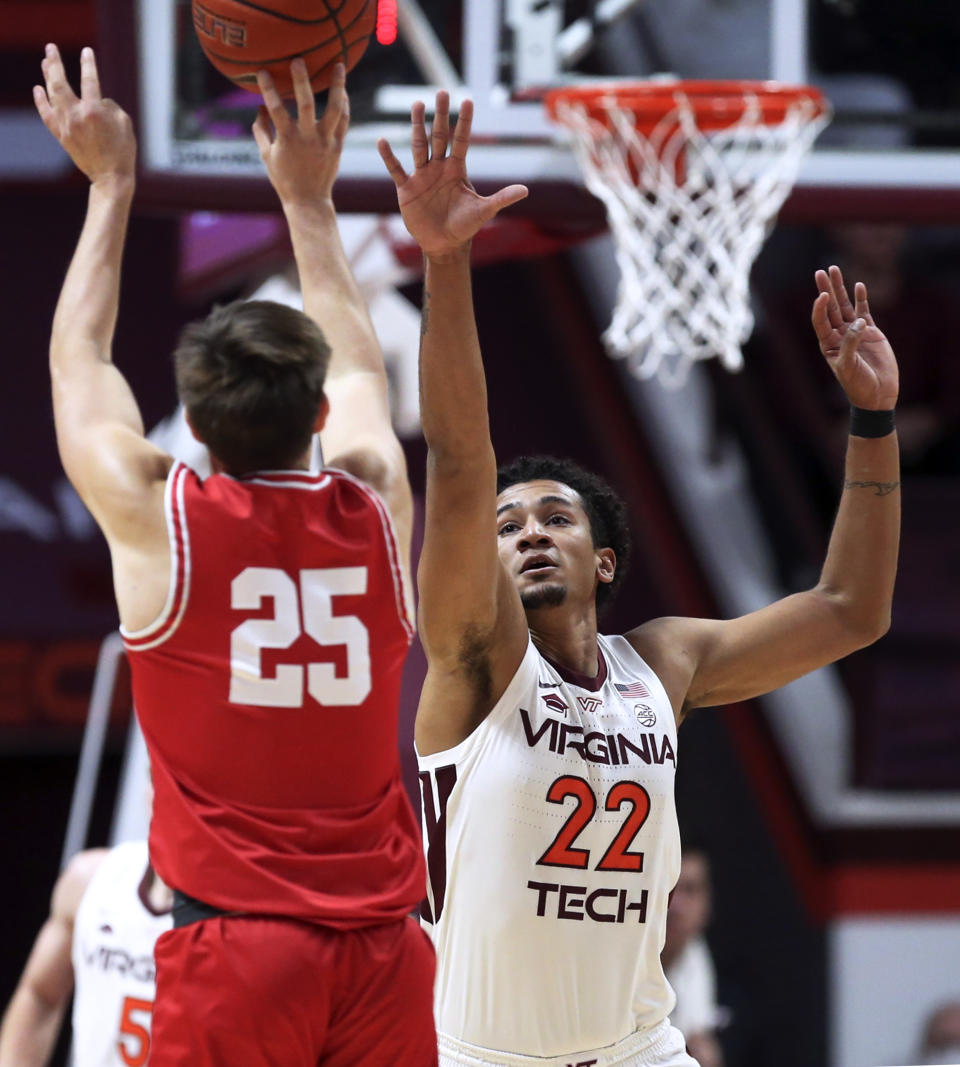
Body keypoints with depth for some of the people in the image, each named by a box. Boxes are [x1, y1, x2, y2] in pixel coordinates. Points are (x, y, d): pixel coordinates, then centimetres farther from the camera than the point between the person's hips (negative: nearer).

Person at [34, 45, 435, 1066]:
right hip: (383, 944, 3)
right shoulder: (376, 511, 5)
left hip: (233, 943, -3)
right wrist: (308, 197, 36)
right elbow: (358, 368, 27)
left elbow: (78, 364, 16)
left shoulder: (158, 518, -3)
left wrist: (111, 184, 27)